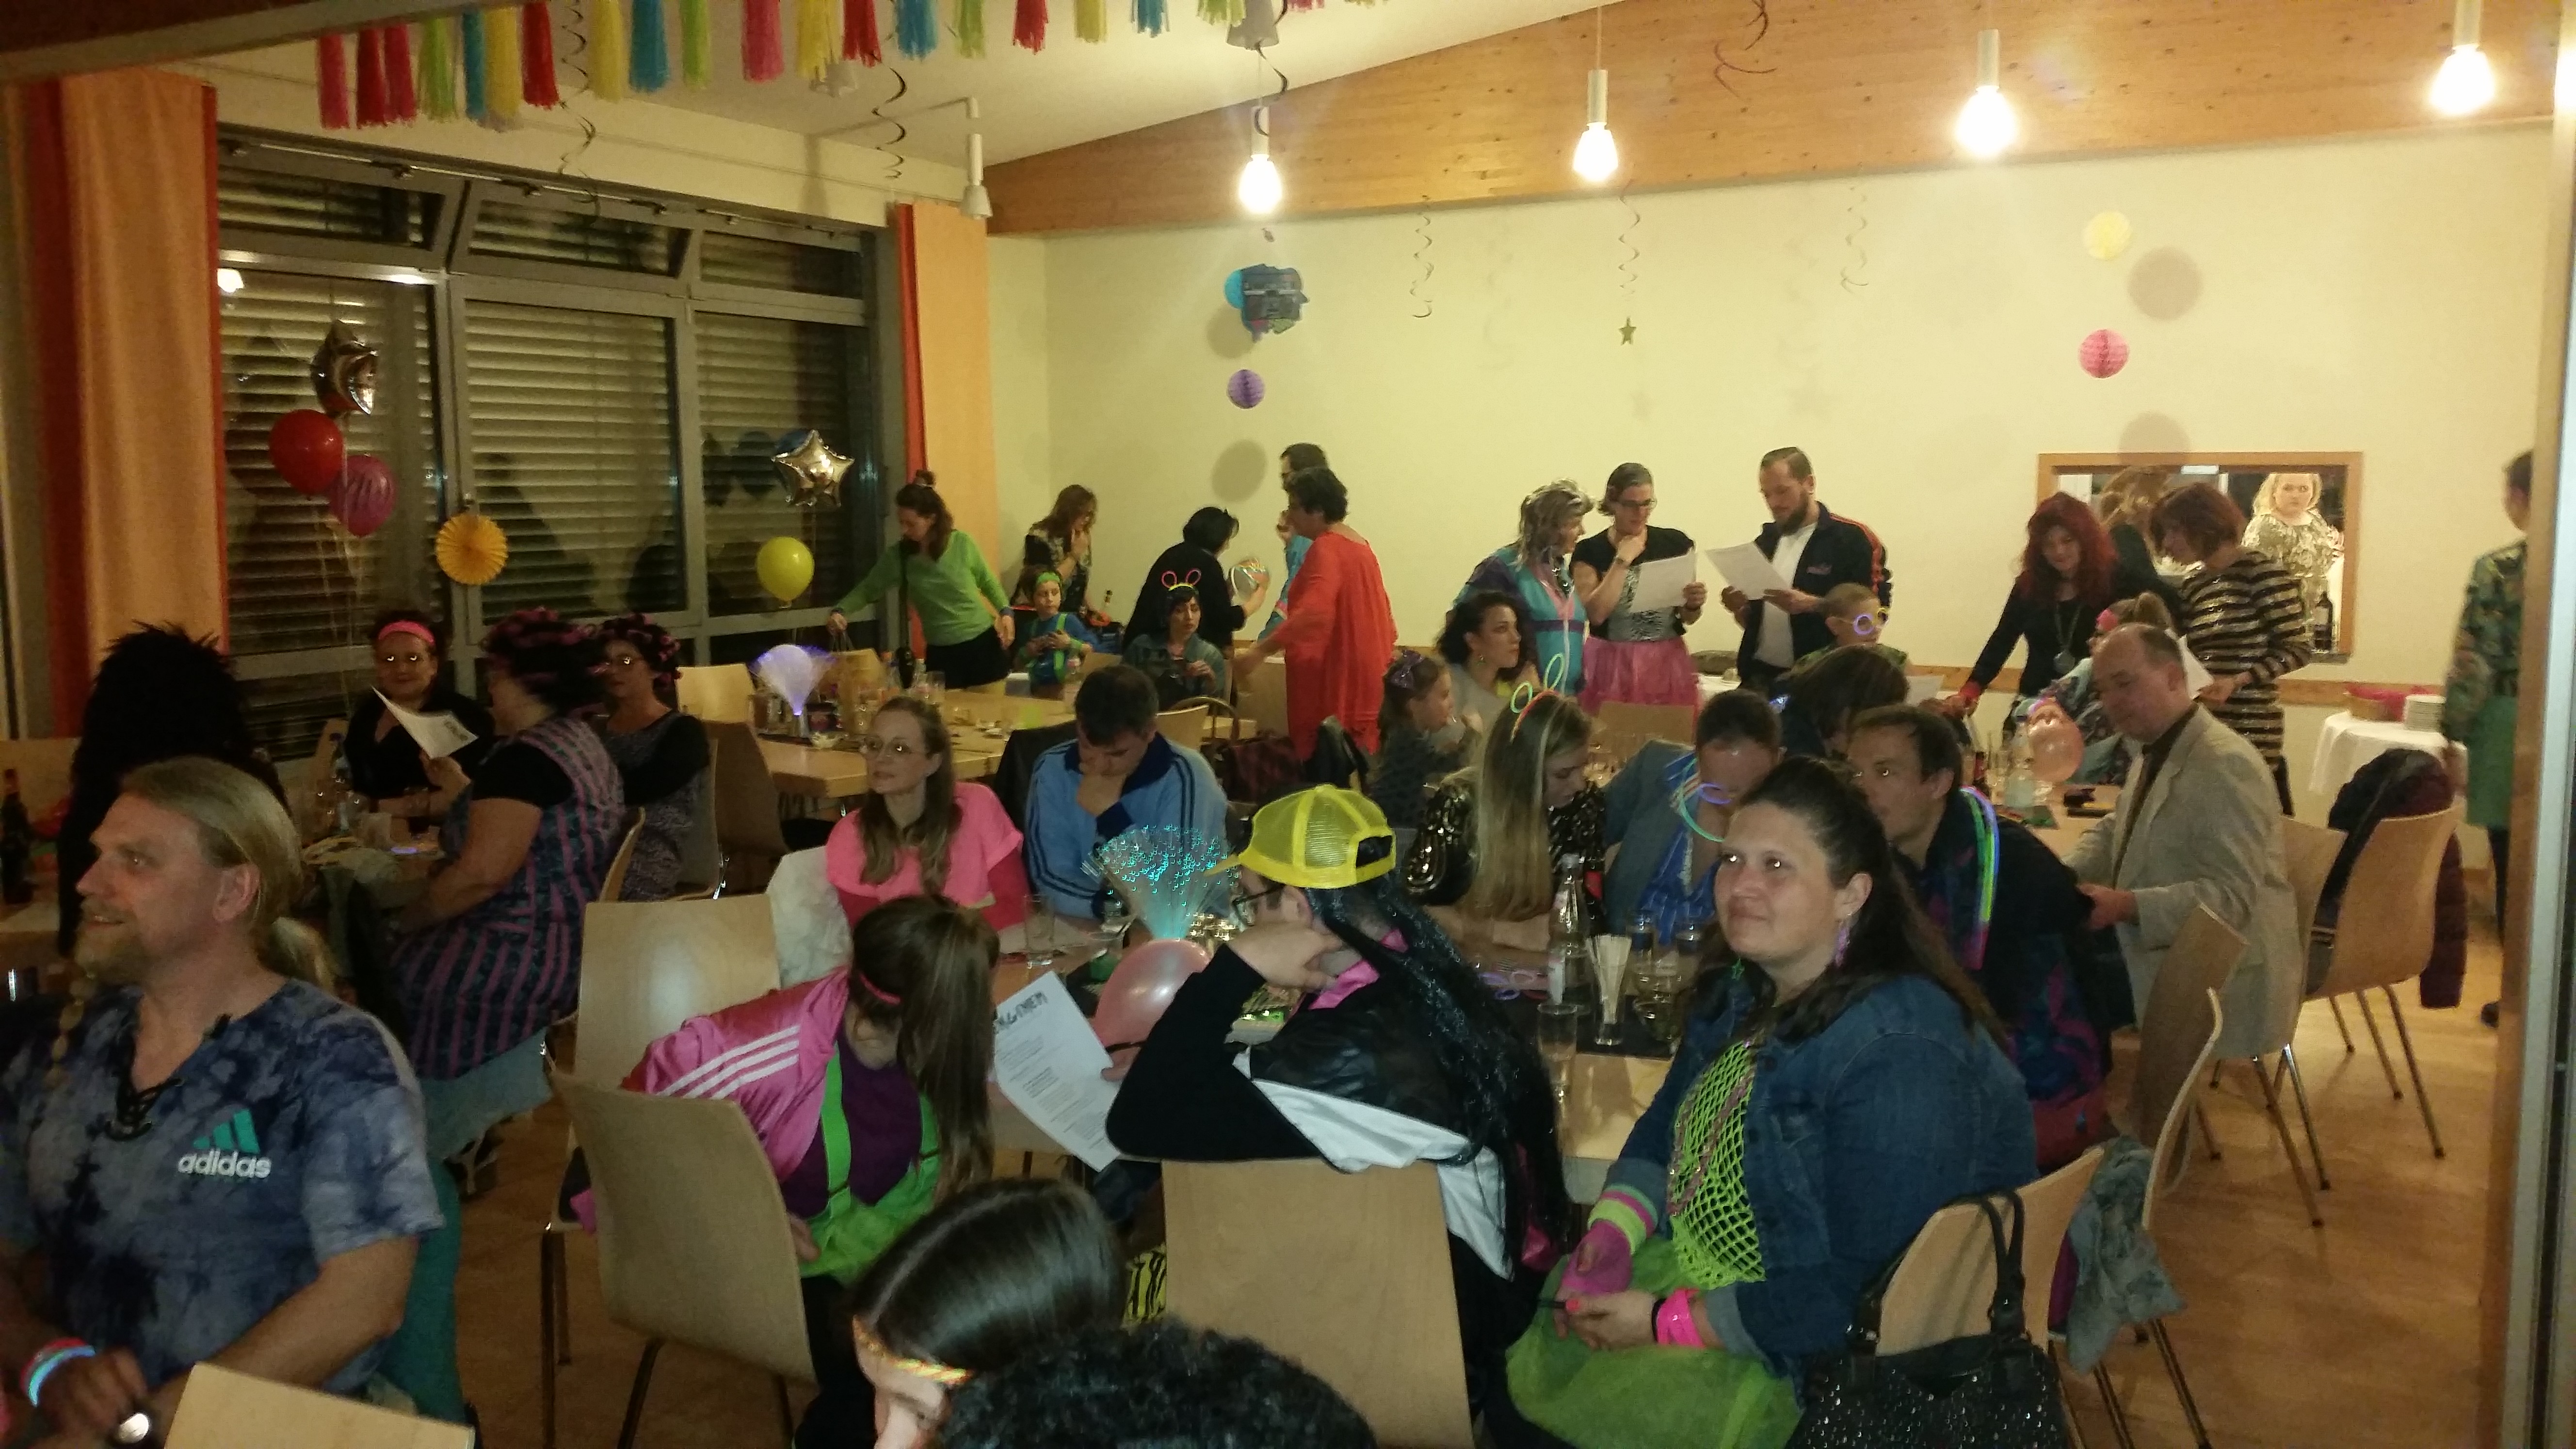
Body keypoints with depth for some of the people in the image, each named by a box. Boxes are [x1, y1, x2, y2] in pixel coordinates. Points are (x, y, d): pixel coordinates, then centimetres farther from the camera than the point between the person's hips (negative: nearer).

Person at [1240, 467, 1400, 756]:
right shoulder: (1359, 544, 14)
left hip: (1336, 676, -10)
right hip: (1363, 674, 10)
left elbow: (1313, 614, -31)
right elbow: (1381, 614, 21)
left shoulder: (1326, 550, -16)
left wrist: (1262, 650, -32)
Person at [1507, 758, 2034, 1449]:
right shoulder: (1744, 989, 0)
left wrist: (1668, 1322, -25)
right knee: (1516, 1349, 1)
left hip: (1848, 1351, -8)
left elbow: (1869, 1298, -30)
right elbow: (1668, 1122, 12)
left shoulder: (1899, 1055, -29)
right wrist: (1612, 1231, -8)